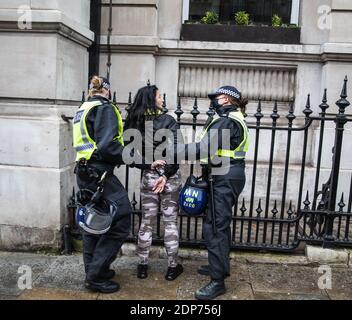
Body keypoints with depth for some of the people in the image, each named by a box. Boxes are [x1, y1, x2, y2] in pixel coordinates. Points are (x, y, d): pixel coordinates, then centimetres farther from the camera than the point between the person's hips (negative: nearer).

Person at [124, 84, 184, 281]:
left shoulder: (135, 122, 1)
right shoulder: (168, 121, -10)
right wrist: (166, 175, -15)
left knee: (146, 222, 13)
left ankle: (143, 266, 22)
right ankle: (173, 267, 18)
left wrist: (147, 164, 4)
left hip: (148, 176, 3)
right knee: (170, 222, 8)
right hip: (170, 176, -3)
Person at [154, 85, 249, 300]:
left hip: (226, 179, -11)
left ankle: (218, 281, -2)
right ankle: (219, 266, 33)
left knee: (214, 227, -8)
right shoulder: (234, 118, 18)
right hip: (230, 176, 11)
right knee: (220, 223, 19)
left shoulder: (226, 120, -15)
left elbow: (204, 148, -27)